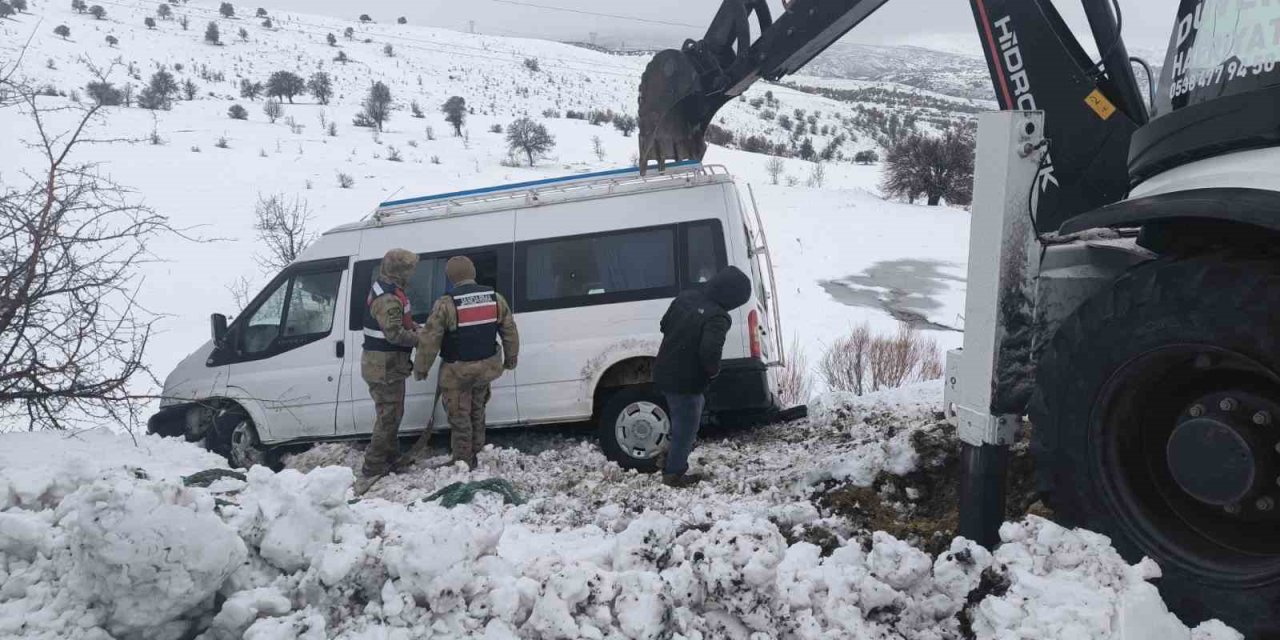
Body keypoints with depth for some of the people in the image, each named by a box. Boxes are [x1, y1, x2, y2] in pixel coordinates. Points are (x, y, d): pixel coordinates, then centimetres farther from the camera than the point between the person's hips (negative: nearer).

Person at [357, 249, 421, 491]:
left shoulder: (384, 289, 12)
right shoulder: (389, 298, -22)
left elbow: (398, 321, 21)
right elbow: (395, 334, -28)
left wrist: (413, 328, 3)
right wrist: (420, 338, -15)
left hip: (383, 364, 10)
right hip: (385, 366, -10)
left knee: (391, 414, 20)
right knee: (388, 417, -6)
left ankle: (391, 457, 32)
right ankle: (371, 471, -2)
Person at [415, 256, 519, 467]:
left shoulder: (446, 304, -17)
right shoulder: (496, 298, -2)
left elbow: (429, 340, -14)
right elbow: (510, 332, 6)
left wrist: (421, 368, -1)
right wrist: (511, 359, 20)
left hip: (457, 371, -5)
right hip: (486, 366, 5)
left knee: (459, 418, 9)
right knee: (476, 411, 23)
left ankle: (464, 463, 17)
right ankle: (475, 454, 33)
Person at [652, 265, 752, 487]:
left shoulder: (685, 297, 0)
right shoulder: (717, 318, -24)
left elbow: (665, 325, 12)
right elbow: (710, 352, -35)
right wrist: (713, 370, -14)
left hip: (664, 373, 8)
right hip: (686, 382, -8)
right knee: (687, 427, 13)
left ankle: (671, 456, 38)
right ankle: (674, 473, 27)